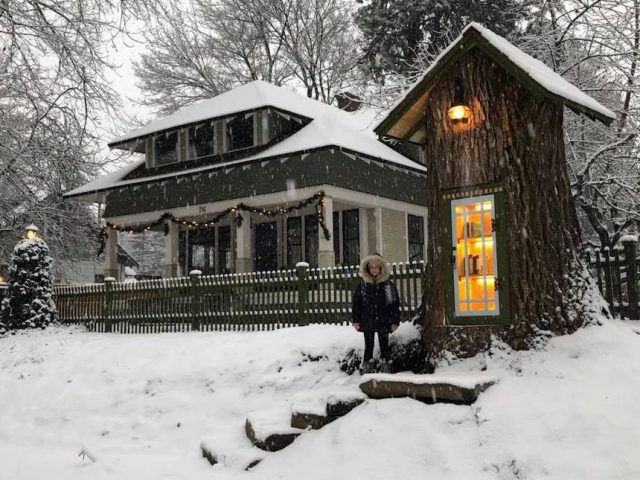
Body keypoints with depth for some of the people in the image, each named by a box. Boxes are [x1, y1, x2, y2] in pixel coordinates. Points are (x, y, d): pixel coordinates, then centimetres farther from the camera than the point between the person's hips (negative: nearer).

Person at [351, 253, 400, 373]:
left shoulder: (388, 285, -2)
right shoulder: (362, 284, 1)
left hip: (383, 322, -1)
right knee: (368, 346, 8)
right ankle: (367, 370, 14)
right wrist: (356, 320, -1)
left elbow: (395, 304, 0)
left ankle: (386, 370, 12)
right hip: (367, 322, 1)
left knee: (384, 346, 6)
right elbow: (356, 302, 4)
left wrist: (395, 321, -4)